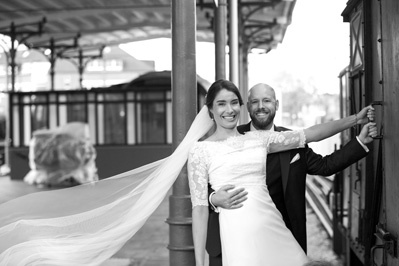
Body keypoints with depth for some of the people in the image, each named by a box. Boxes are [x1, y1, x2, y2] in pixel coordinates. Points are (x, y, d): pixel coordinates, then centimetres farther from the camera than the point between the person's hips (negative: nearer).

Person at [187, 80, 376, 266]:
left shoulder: (258, 138, 13)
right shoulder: (200, 150, 1)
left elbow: (311, 134, 13)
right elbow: (199, 208, -3)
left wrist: (355, 119, 11)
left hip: (274, 228, 4)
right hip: (238, 233, -4)